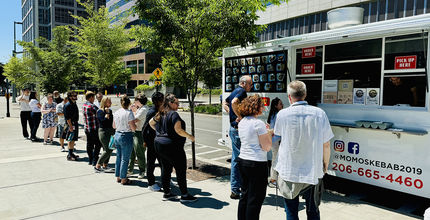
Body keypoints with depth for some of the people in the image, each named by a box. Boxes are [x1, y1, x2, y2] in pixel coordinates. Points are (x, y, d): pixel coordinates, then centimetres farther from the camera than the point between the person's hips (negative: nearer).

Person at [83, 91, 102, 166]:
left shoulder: (84, 105, 9)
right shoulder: (92, 106, -18)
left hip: (87, 128, 8)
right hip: (94, 128, -8)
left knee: (89, 144, 14)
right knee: (98, 144, 2)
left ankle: (90, 160, 21)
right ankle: (94, 161, 3)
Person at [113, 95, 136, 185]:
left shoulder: (116, 112, 4)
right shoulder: (129, 113, -16)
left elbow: (114, 126, 15)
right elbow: (133, 128, -17)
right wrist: (134, 124, 2)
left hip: (117, 135, 7)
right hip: (126, 136, -7)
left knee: (118, 157, 17)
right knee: (125, 159, 2)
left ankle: (118, 177, 26)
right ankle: (123, 179, 10)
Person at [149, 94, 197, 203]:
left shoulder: (161, 114, 11)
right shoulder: (174, 114, -16)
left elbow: (151, 122, 24)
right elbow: (178, 130, -22)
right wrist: (189, 136, -10)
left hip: (159, 144, 9)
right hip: (172, 146, -9)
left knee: (165, 169, 15)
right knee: (181, 170, 0)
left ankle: (166, 193, 23)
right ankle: (184, 195, 6)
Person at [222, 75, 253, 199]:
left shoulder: (235, 91, 17)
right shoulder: (242, 91, -12)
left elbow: (225, 103, 28)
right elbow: (234, 102, -31)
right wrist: (239, 116, -20)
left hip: (233, 128, 10)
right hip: (239, 129, -10)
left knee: (235, 158, 15)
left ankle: (235, 188, 25)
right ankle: (236, 191, 2)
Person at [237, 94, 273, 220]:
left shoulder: (241, 122, 8)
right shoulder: (259, 123, -16)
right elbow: (267, 147, -14)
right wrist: (269, 134, 0)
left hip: (242, 161, 8)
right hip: (257, 163, -8)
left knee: (245, 195, 19)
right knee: (255, 199, 4)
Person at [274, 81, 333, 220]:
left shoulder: (282, 114, -10)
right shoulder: (319, 113, -6)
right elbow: (326, 145, 0)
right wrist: (325, 166, 15)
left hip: (289, 171, -1)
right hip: (313, 172, 2)